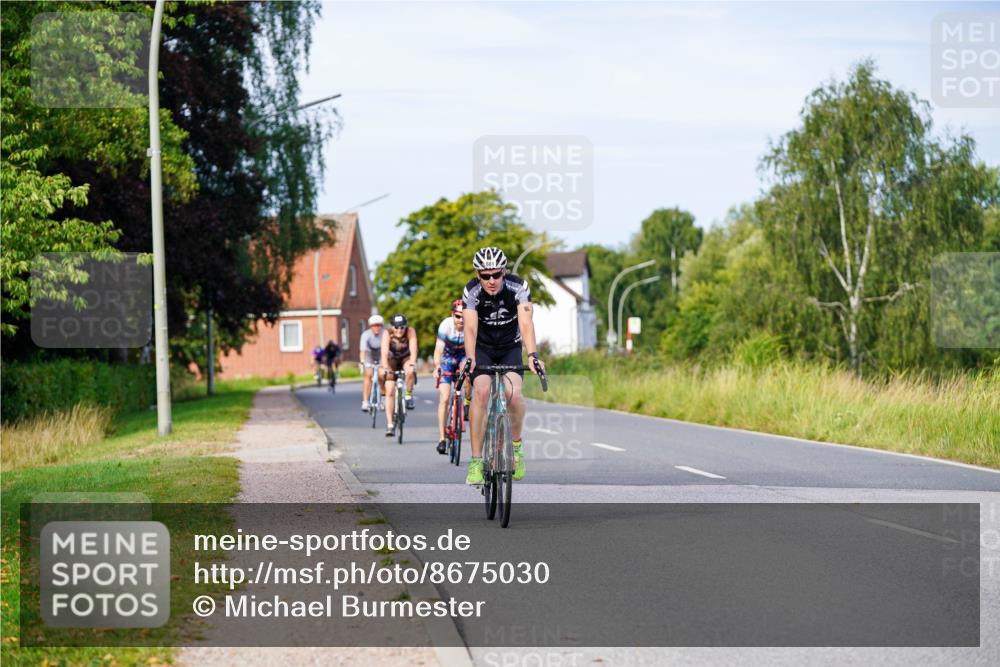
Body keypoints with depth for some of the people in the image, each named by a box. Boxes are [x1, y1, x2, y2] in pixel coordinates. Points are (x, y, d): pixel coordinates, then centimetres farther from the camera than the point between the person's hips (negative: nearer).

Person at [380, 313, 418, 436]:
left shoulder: (410, 332, -25)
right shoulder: (387, 335, -25)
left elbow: (413, 349, -36)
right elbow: (384, 352, -36)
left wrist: (412, 364, -52)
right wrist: (385, 368, -51)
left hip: (406, 358, 0)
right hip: (392, 359, 0)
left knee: (410, 372, -37)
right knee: (390, 391, -13)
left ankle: (409, 396, -12)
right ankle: (389, 424, -10)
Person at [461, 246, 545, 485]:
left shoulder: (518, 287, -22)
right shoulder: (471, 291, -21)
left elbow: (526, 323, -33)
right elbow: (470, 327, -32)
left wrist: (532, 354, -50)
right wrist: (469, 358, -50)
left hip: (510, 348, 0)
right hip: (482, 349, 0)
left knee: (513, 393, -25)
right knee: (481, 391, -25)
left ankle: (516, 444, 3)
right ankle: (476, 461, -20)